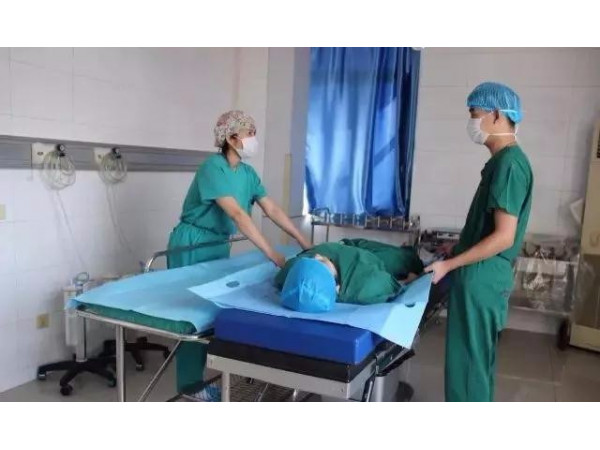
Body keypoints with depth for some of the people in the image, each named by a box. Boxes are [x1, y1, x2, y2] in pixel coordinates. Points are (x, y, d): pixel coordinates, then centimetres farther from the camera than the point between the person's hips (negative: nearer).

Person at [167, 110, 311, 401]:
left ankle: (209, 369, 27)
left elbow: (272, 210, 1)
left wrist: (304, 243, -4)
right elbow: (237, 214, -32)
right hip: (192, 245, -8)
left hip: (219, 244, 8)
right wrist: (271, 254, -36)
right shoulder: (213, 168, -23)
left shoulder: (248, 173, 3)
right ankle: (191, 383, 13)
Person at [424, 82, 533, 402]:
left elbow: (503, 237, -22)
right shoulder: (504, 160, 12)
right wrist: (455, 250, 17)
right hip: (482, 276, 10)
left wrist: (449, 265, -17)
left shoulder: (509, 162, -18)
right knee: (478, 358, 19)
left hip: (480, 278, -10)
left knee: (466, 360, 1)